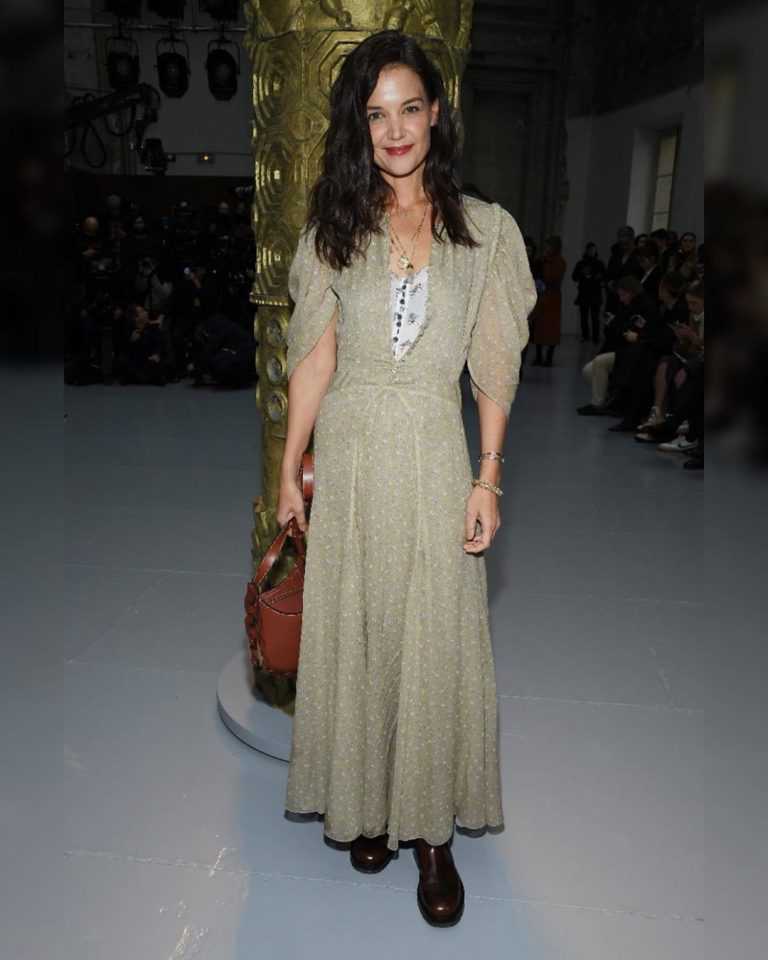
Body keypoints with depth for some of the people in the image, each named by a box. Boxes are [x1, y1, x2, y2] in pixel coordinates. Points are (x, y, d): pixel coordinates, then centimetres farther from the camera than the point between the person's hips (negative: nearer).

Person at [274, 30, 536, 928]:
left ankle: (432, 830, 21)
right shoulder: (335, 225, 6)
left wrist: (488, 478, -4)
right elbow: (315, 356, 4)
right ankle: (365, 806, 30)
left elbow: (495, 367, 2)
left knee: (435, 641, 3)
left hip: (434, 456, -1)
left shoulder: (485, 229, 4)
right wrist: (289, 469, 1)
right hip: (348, 453, 2)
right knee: (351, 632, 10)